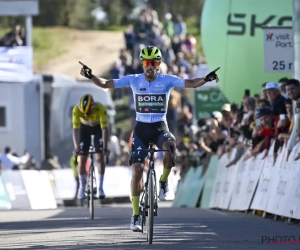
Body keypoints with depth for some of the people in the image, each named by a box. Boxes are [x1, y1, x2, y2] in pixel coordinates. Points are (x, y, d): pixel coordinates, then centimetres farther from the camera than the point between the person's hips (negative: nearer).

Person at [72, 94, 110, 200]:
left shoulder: (100, 109, -38)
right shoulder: (77, 110, -35)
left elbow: (104, 129, -39)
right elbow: (75, 129, -36)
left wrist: (105, 147, -46)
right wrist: (76, 147, -45)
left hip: (98, 127, -1)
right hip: (84, 127, 1)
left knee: (100, 157, -13)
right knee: (82, 158, -5)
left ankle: (100, 188, -8)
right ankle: (82, 187, 9)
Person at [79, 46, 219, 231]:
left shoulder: (167, 80, -6)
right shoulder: (134, 80, -3)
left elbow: (191, 84, -18)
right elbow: (105, 84, -3)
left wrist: (206, 79, -37)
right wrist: (91, 76, -20)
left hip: (160, 127, -1)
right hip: (141, 128, 1)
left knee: (170, 147, -36)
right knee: (137, 170, -8)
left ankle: (163, 182, -8)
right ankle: (136, 215, 1)